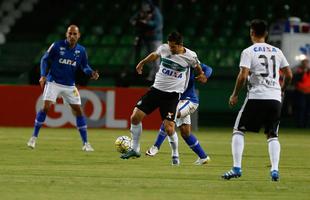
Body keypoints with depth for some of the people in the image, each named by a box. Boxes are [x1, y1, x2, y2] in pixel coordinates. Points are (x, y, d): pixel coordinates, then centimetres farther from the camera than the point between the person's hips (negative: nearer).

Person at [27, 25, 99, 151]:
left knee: (78, 111, 0)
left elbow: (84, 66, 10)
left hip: (70, 86, 3)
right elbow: (45, 59, -1)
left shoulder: (81, 50, 0)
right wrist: (43, 75, -13)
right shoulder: (57, 46, -8)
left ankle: (85, 143, 8)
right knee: (46, 107, -17)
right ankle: (34, 137, -5)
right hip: (53, 82, -3)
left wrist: (91, 73, -12)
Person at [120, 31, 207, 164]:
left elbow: (197, 67, 13)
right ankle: (135, 149, 11)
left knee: (169, 128, -15)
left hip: (172, 94, -4)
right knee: (135, 117, -6)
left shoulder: (190, 56, -10)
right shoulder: (164, 48, -2)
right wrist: (142, 63, 30)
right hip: (156, 89, 4)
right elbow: (155, 55, 21)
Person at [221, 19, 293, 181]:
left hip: (256, 97, -4)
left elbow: (243, 76, -12)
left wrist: (235, 95, 1)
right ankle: (275, 170, -4)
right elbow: (289, 75, 14)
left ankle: (236, 168, -5)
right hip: (275, 98, 4)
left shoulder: (248, 52, -2)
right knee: (272, 135, 13)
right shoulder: (277, 51, 12)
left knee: (238, 131, 6)